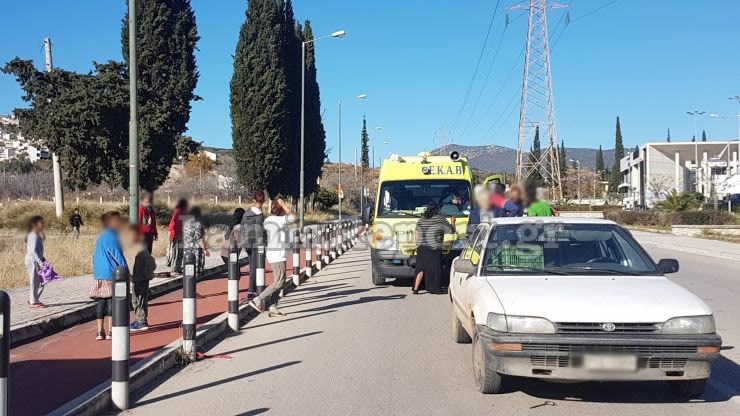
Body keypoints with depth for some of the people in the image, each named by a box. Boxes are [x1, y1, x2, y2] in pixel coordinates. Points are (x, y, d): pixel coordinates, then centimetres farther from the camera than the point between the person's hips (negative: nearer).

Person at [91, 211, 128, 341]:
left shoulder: (101, 237, 16)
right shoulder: (112, 237, -12)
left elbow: (95, 256, 20)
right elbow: (117, 256, -14)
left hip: (99, 275, 8)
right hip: (111, 276, -8)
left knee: (101, 303, 8)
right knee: (112, 302, -3)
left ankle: (100, 332, 9)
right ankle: (110, 332, -1)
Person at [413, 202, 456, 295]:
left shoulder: (421, 220, 10)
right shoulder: (440, 219, -4)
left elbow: (417, 236, 14)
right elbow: (451, 231, 4)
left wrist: (417, 247, 22)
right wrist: (452, 222, 22)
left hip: (422, 249, 5)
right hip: (434, 249, -5)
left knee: (421, 269, 9)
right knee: (435, 269, 5)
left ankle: (416, 289, 4)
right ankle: (436, 289, 10)